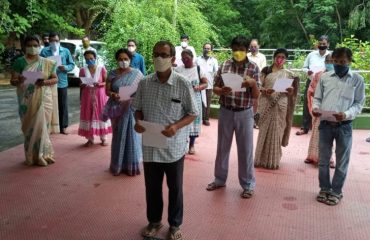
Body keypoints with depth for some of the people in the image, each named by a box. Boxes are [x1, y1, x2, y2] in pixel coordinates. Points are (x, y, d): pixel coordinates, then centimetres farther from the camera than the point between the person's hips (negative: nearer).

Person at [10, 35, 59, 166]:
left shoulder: (47, 63, 6)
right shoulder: (20, 62, 2)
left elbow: (55, 79, 6)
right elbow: (12, 81, -1)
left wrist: (45, 82, -14)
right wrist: (19, 81, -24)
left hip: (44, 100, 1)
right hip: (27, 100, -1)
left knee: (42, 125, 1)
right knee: (30, 126, 0)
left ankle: (42, 154, 12)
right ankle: (32, 155, 9)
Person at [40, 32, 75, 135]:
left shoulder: (66, 51, 6)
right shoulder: (44, 51, 2)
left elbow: (72, 64, 7)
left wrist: (65, 68, -13)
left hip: (62, 82, 1)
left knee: (63, 105, 6)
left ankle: (63, 127, 16)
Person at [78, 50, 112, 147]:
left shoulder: (101, 68, -1)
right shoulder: (83, 70, 4)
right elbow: (81, 85, 10)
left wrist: (100, 84, -18)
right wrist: (82, 85, -13)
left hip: (100, 95, -1)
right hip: (87, 96, 1)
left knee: (101, 114, 0)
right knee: (88, 115, 0)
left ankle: (103, 138, 10)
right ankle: (90, 139, 8)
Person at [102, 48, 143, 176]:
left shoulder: (137, 73, 2)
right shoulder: (112, 74, 5)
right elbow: (107, 90, 2)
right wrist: (113, 95, -20)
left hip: (132, 108, -1)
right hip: (117, 109, 1)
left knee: (132, 135, 2)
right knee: (119, 136, 6)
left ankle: (132, 165, 12)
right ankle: (118, 164, 16)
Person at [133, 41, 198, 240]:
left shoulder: (183, 84, -10)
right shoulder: (144, 83, -1)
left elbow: (192, 114, -5)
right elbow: (138, 108, 10)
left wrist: (176, 126, -22)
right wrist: (138, 121, -12)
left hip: (173, 146, -3)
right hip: (150, 146, 3)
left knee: (175, 188, 14)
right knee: (152, 187, 18)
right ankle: (154, 221, 41)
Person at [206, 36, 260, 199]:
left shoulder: (253, 68, -5)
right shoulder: (224, 66, -1)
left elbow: (256, 96, -5)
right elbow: (215, 89, 3)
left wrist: (253, 84, -25)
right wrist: (222, 91, -19)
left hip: (244, 113, -2)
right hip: (225, 112, 2)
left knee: (245, 149, 6)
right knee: (222, 147, 13)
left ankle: (248, 184, 21)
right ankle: (220, 179, 31)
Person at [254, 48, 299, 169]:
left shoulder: (288, 74, 8)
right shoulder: (266, 70, 5)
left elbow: (291, 92, 8)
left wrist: (290, 90, -14)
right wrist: (265, 90, -19)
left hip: (280, 106, 1)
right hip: (266, 104, 0)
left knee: (276, 131, 3)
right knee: (264, 131, 2)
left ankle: (273, 160, 13)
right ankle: (262, 159, 12)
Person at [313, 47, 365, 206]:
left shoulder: (357, 79, -1)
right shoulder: (324, 77, 5)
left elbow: (359, 103, -1)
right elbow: (317, 98, 9)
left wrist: (347, 114, -20)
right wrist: (316, 108, -12)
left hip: (344, 126, -2)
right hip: (325, 124, 2)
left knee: (341, 161, 9)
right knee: (323, 159, 11)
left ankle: (336, 191, 24)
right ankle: (325, 189, 28)